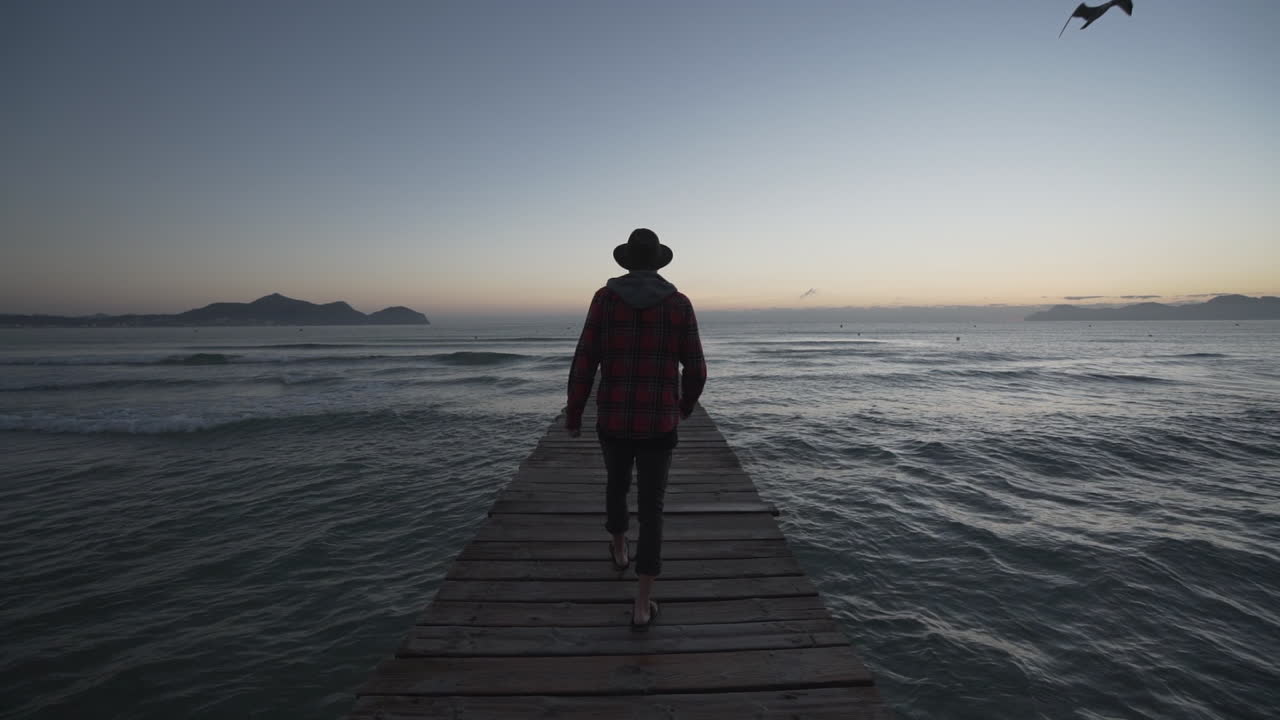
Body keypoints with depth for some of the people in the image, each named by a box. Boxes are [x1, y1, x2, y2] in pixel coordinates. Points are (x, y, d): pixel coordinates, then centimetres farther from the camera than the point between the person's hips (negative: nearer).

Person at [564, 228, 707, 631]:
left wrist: (573, 416, 5)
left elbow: (584, 364, -7)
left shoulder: (605, 298, -4)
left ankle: (619, 551, 52)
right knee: (651, 510, 8)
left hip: (613, 421, 1)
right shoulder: (679, 304, -3)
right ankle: (642, 607, 7)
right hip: (658, 425, -1)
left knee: (617, 481, 30)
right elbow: (695, 370, 0)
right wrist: (686, 404, 22)